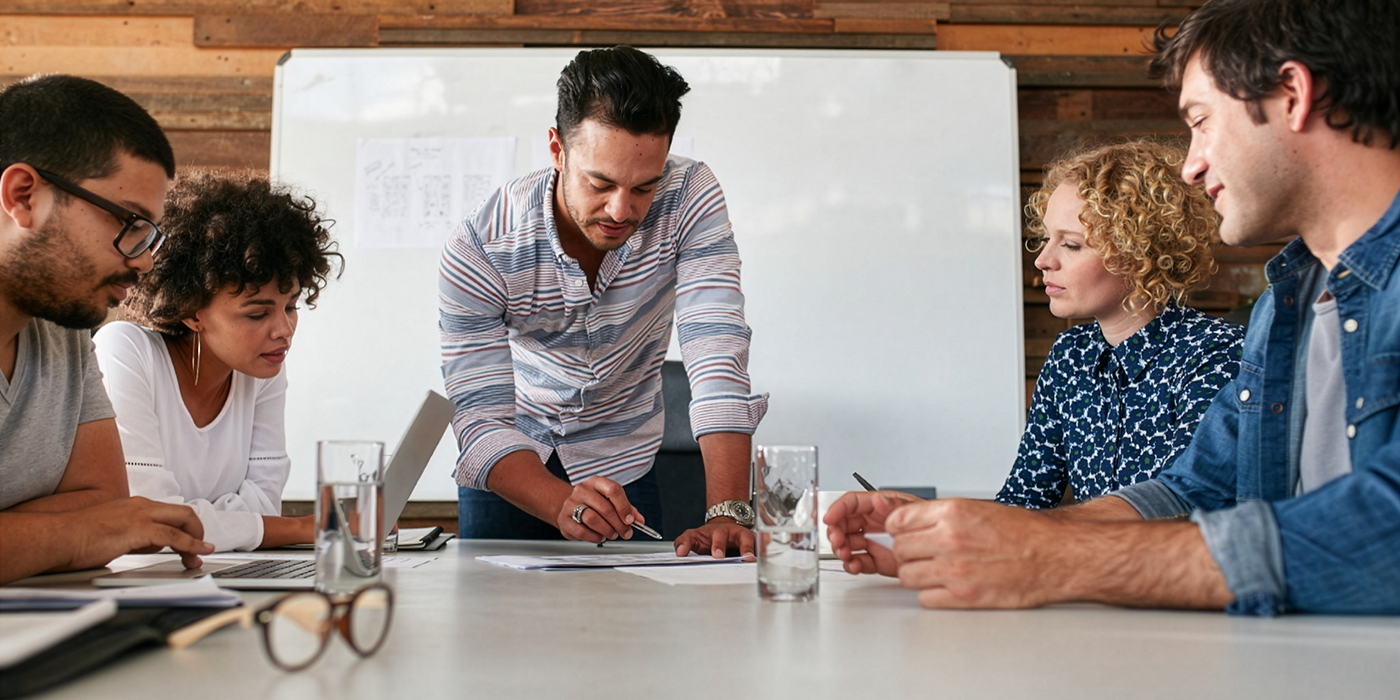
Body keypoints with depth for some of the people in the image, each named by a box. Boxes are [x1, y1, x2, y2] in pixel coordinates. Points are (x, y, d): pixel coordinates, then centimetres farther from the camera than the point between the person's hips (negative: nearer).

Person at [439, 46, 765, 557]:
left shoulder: (690, 197, -23)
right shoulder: (479, 251, -26)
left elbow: (717, 352, -30)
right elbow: (482, 422, -26)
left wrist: (727, 513, -41)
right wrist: (562, 505, -46)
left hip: (625, 462, 1)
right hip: (513, 460, 0)